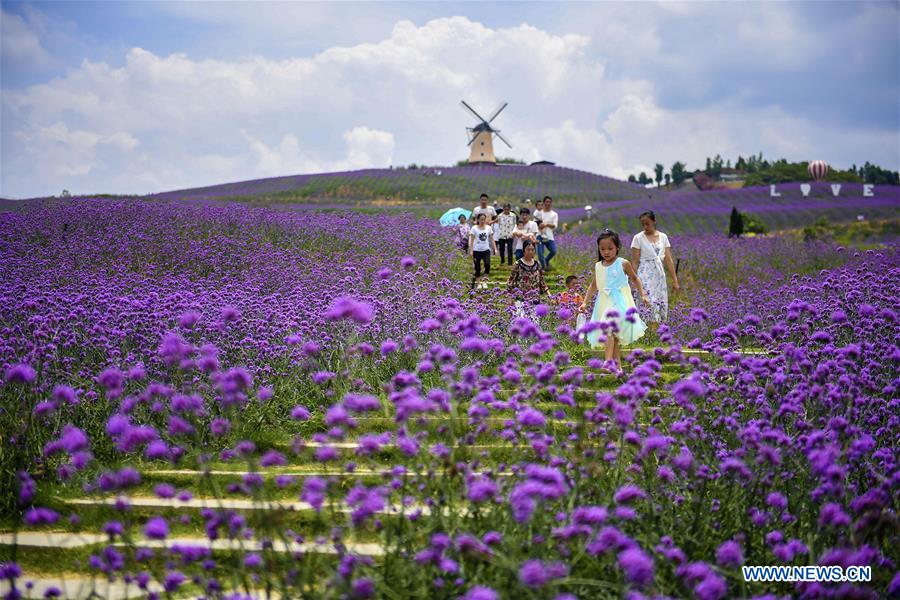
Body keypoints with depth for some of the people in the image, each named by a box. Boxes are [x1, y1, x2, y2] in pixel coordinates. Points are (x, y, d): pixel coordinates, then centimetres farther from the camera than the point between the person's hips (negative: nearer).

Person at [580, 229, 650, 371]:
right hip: (604, 303, 5)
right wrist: (585, 302, 11)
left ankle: (608, 361, -31)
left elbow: (634, 279, 11)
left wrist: (642, 294, 6)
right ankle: (618, 365, 14)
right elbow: (593, 285, 18)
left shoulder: (623, 264, -3)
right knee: (614, 336, 9)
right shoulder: (598, 266, 9)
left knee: (609, 328, -25)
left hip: (619, 302, -5)